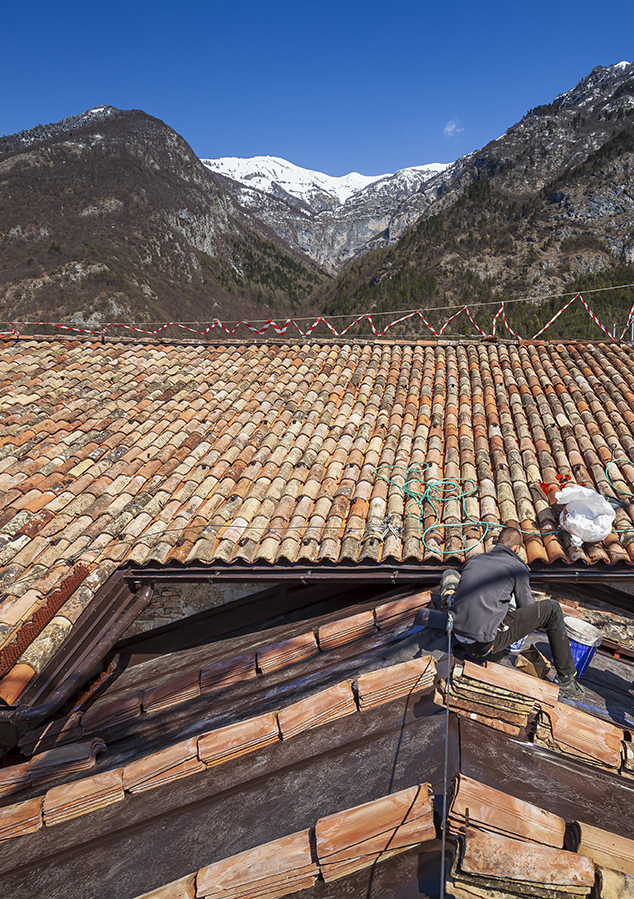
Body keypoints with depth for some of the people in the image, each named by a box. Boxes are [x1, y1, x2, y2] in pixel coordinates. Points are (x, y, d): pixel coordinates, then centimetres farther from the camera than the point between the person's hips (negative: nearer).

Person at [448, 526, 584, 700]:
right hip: (486, 643, -6)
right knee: (551, 609, 5)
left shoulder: (474, 560, 16)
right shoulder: (517, 567, 1)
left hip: (459, 637, 6)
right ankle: (566, 681, 15)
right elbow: (527, 608, 9)